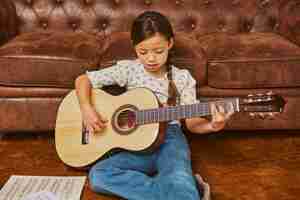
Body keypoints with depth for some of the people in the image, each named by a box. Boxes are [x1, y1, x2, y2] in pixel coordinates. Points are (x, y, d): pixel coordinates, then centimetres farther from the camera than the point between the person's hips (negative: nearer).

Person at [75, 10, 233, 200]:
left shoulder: (182, 78, 2)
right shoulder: (128, 69, 2)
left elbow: (192, 122, 3)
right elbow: (83, 80, 4)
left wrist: (212, 126, -19)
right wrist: (87, 109, -14)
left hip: (168, 138, -4)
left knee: (180, 181, -39)